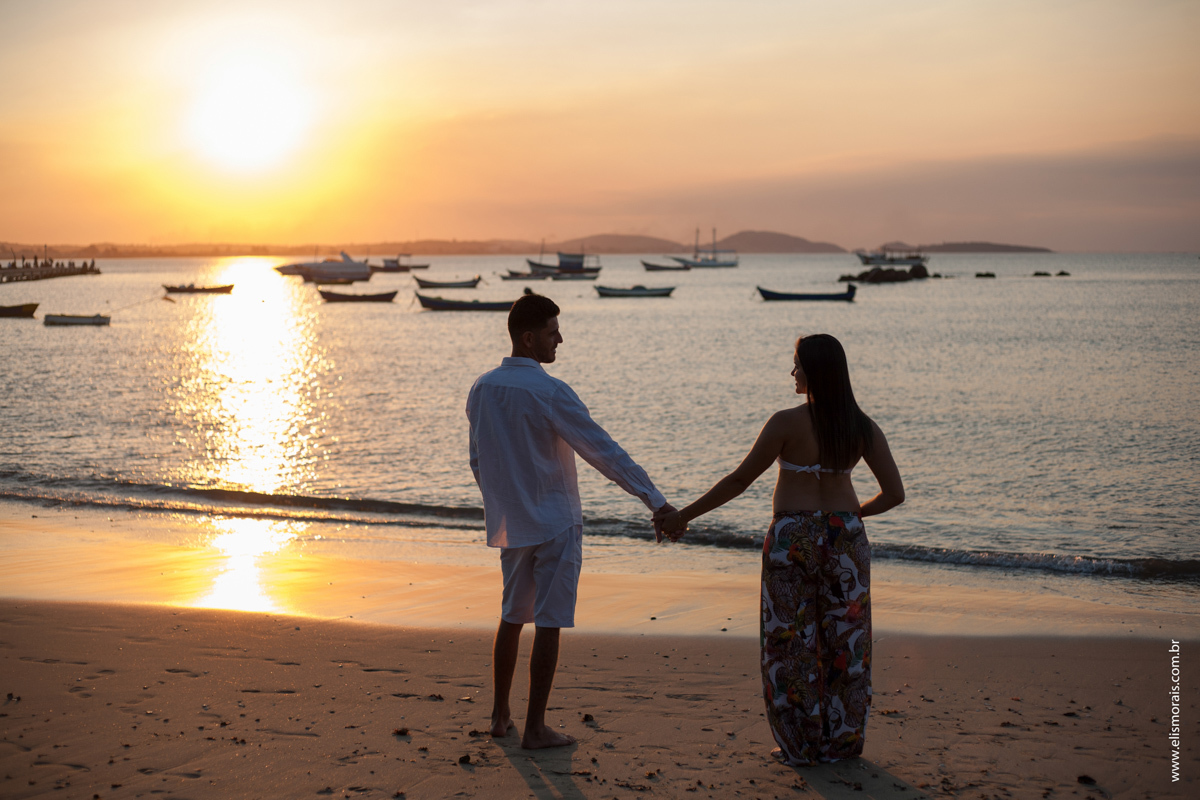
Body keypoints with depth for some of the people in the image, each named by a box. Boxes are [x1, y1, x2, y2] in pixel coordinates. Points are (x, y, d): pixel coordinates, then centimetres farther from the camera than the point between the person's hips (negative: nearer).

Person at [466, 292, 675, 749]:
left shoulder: (482, 390, 3)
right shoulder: (550, 394, -18)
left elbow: (478, 460, 12)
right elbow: (604, 452, -20)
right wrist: (656, 500, -19)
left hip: (509, 524, 7)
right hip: (554, 523, -7)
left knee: (512, 616, 18)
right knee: (548, 624, 0)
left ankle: (500, 714, 25)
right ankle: (535, 728, 4)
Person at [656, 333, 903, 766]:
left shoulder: (787, 423, -13)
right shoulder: (863, 428, 0)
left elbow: (739, 480, -11)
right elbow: (894, 494, 1)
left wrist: (684, 515, -2)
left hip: (793, 537, -4)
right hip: (845, 536, 4)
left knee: (792, 638, 6)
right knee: (844, 638, 12)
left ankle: (800, 745, 11)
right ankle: (841, 741, 20)